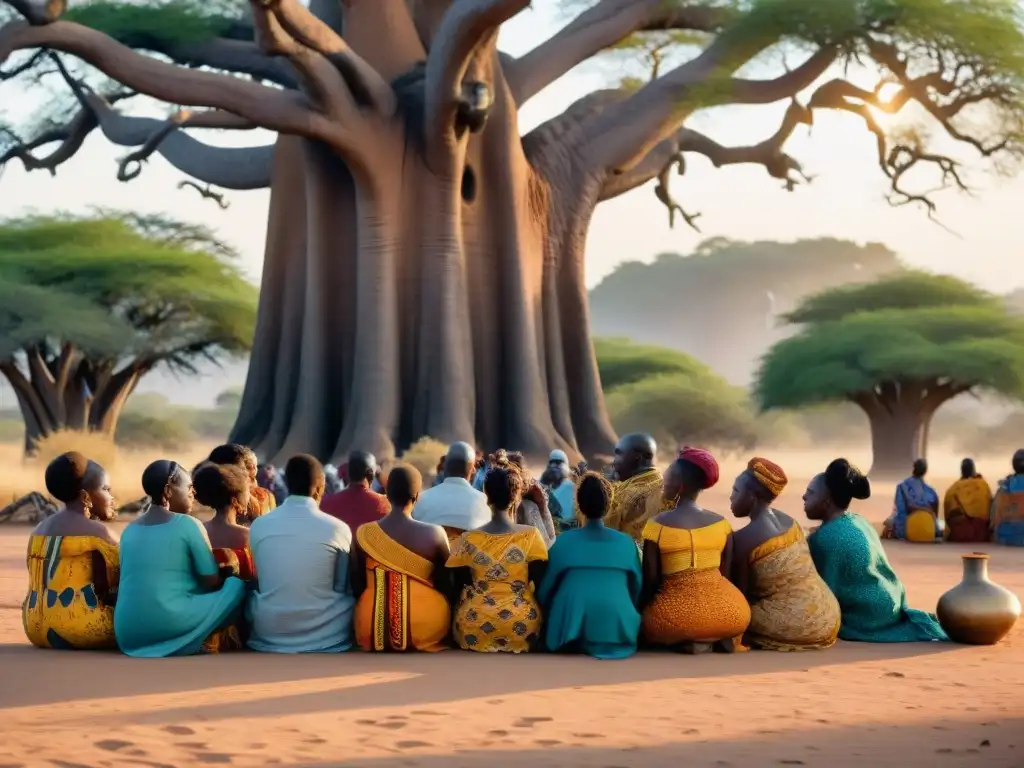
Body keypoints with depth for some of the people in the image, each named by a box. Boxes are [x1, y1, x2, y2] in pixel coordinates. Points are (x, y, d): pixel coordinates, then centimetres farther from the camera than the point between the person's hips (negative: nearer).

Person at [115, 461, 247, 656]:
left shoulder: (129, 530, 16)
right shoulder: (188, 524, -1)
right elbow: (213, 581, 2)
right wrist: (226, 572, 23)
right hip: (171, 631, -6)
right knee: (236, 586, 8)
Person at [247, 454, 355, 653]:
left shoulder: (259, 526, -3)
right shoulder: (337, 528, -9)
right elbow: (344, 587, 6)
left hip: (269, 633, 2)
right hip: (326, 636, -2)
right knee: (352, 599, 22)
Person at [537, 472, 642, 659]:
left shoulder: (564, 541, -2)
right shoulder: (626, 542, 2)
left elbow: (546, 588, 5)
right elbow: (636, 588, 11)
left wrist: (551, 620, 24)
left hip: (571, 630, -1)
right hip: (617, 630, 1)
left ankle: (577, 642, 3)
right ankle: (611, 640, 5)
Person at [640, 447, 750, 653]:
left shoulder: (657, 525, -7)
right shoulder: (721, 523, 1)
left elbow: (650, 581, -4)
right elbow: (725, 575, 6)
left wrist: (646, 614, 12)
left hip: (677, 613, -3)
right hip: (724, 611, 3)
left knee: (651, 622, 28)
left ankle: (687, 642, 0)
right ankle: (718, 639, 8)